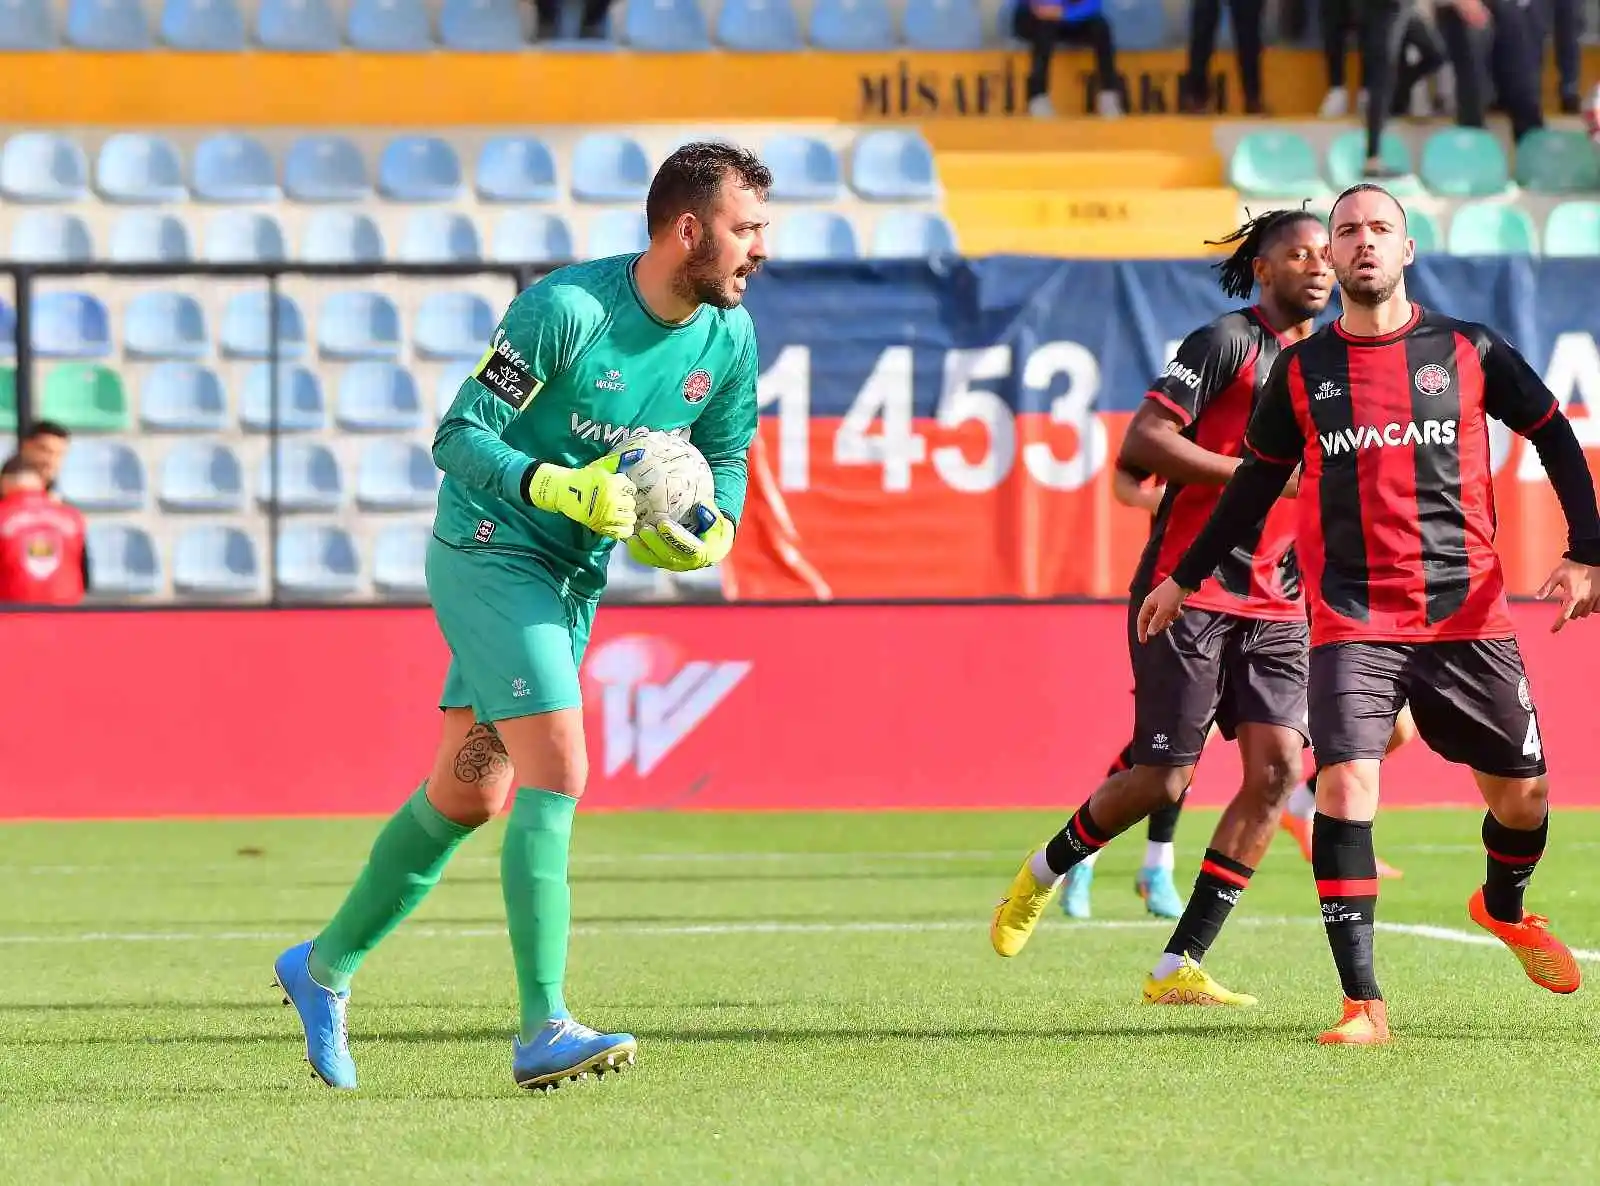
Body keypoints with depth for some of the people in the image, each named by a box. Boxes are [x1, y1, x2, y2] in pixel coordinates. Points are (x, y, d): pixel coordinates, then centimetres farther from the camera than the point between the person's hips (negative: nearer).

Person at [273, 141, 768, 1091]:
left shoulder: (729, 337, -2)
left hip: (575, 578, 8)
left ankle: (326, 967, 32)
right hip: (490, 554, -8)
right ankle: (544, 1032, -21)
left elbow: (726, 457, 11)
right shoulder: (567, 308, -23)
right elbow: (459, 434, -18)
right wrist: (559, 489, -32)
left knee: (469, 796, 14)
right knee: (557, 773, -19)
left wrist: (713, 534, -10)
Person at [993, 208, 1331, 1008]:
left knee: (1277, 765, -11)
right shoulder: (1225, 343, -7)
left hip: (1276, 605, 6)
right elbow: (1142, 442, -16)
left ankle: (1179, 968, -6)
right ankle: (1046, 870, 27)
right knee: (1163, 779, -6)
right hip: (1188, 590, -6)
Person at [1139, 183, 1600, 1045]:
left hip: (1469, 613, 1)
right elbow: (1257, 483, 20)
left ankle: (1504, 907, 45)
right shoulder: (1301, 371, 7)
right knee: (1345, 782, -20)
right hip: (1351, 623, -1)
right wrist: (1184, 578, 23)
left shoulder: (1468, 352, 4)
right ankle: (1363, 1004, -19)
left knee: (1523, 793, 8)